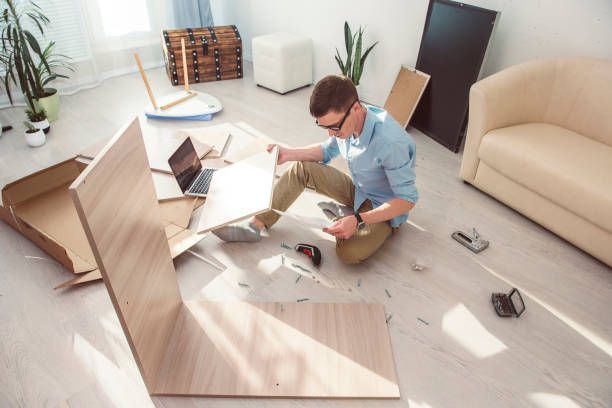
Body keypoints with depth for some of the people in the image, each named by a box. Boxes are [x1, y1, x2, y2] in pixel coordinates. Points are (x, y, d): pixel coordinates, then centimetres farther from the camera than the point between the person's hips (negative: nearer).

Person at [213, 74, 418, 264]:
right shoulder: (345, 121, -14)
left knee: (349, 252, -34)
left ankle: (349, 214, -4)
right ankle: (255, 226, -4)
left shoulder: (391, 143, -36)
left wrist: (358, 220, -36)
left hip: (384, 207, -6)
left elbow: (407, 199, -27)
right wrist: (289, 153, -5)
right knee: (301, 169, -7)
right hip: (358, 190, 7)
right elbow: (328, 150, 7)